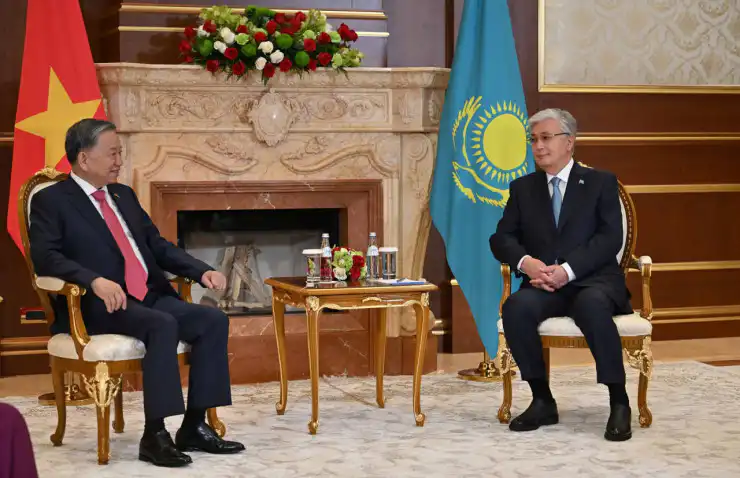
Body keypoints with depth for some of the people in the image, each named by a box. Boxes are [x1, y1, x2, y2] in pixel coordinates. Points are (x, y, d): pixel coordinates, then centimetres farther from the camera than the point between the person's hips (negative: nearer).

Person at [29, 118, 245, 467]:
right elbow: (45, 257, -17)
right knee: (163, 325, -34)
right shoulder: (50, 201, -2)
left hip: (150, 298, 7)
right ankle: (154, 436, -29)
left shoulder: (124, 195, 21)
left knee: (214, 319, -14)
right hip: (99, 306, -7)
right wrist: (95, 280, -33)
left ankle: (194, 427, -10)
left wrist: (202, 271, 4)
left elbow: (158, 246, 21)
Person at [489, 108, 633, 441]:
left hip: (592, 280, -3)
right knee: (516, 308, -31)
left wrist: (568, 270, -19)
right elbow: (501, 238, 9)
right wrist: (526, 262, -14)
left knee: (593, 305, -38)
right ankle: (542, 401, -18)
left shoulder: (601, 182, 8)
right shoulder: (523, 187, 17)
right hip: (544, 282, 3)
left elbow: (610, 238, -4)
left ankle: (619, 403, -27)